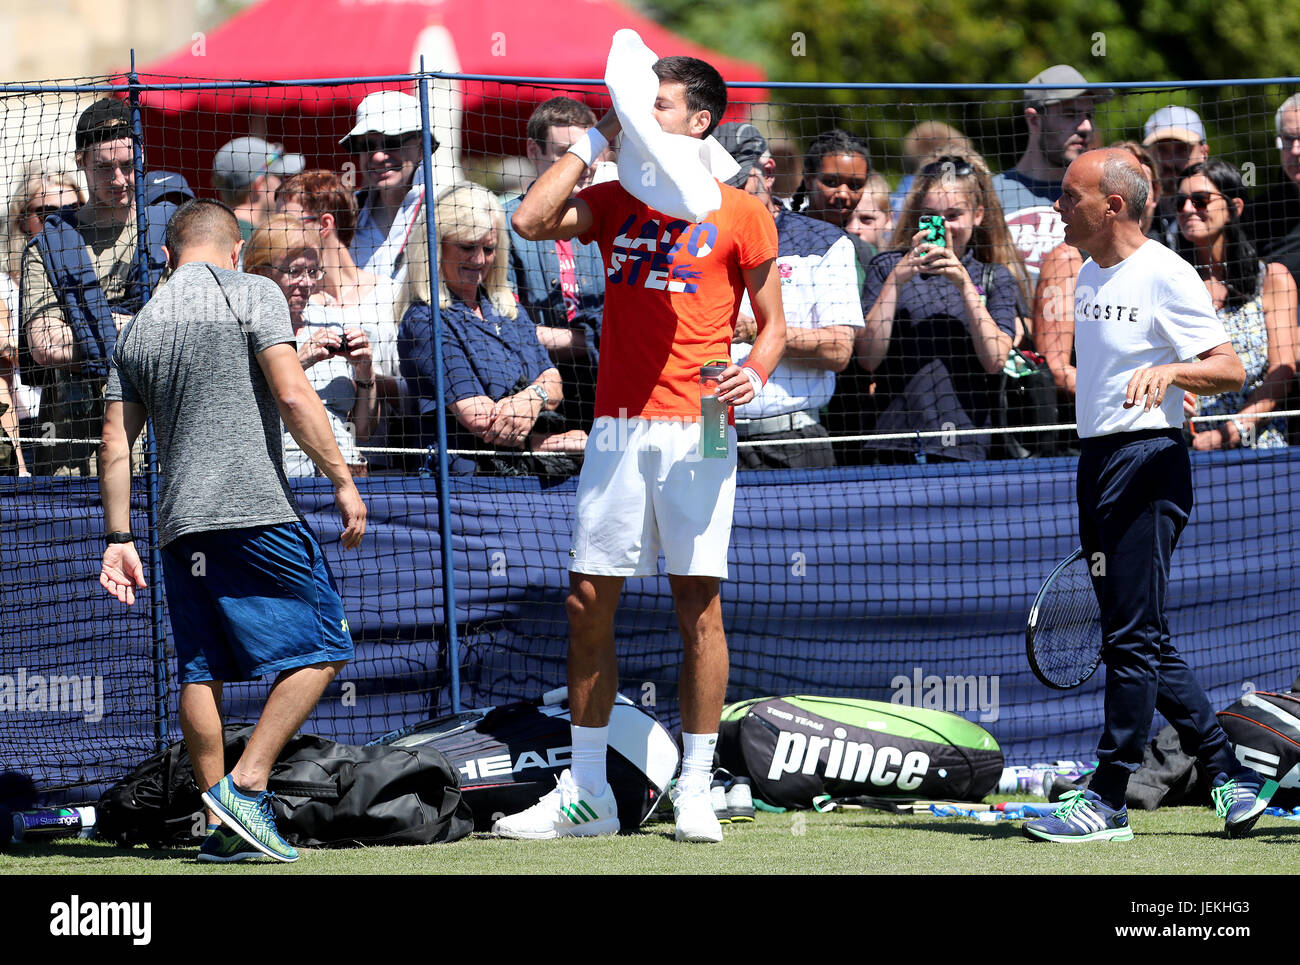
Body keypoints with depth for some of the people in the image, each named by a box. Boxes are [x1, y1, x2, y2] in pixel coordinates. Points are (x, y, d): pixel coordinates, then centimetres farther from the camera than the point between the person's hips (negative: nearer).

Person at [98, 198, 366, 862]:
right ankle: (245, 784, -10)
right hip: (255, 508, -6)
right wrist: (342, 479, -7)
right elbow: (293, 395, -11)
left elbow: (115, 445, 13)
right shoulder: (252, 294, 1)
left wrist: (119, 539, 15)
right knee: (320, 648, 0)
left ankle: (222, 825, 6)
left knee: (201, 671, 9)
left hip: (179, 526, 6)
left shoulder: (138, 327, 16)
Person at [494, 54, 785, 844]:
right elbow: (531, 220, -1)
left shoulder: (740, 214, 4)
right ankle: (586, 794, 9)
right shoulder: (616, 202, 14)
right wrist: (598, 139, 3)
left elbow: (773, 322, 6)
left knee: (699, 603, -4)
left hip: (696, 428, -4)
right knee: (588, 603, 2)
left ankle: (696, 794, 2)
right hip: (619, 424, 4)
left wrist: (755, 373, -14)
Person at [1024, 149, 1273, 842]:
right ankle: (1230, 776, 17)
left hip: (1147, 460, -9)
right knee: (1140, 640, 10)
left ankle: (1107, 802, -6)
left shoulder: (1165, 274, -9)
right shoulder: (1089, 277, 16)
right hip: (1096, 460, 9)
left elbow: (1230, 369, -13)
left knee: (1132, 637, -7)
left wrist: (1169, 371, -29)